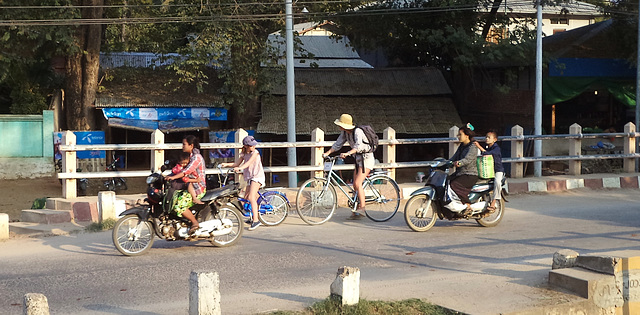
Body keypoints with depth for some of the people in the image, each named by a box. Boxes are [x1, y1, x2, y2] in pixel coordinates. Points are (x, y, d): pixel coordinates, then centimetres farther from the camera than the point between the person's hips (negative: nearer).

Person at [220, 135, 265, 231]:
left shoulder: (255, 152, -9)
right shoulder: (244, 154, 11)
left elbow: (249, 162, -25)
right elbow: (236, 164, 11)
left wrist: (240, 168, -41)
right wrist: (226, 164, -6)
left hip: (257, 176, -8)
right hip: (249, 178, 8)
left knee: (251, 197, -23)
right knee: (246, 199, 11)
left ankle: (256, 220, -27)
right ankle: (253, 218, 26)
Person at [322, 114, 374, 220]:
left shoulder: (357, 131, -24)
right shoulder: (345, 133, 1)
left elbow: (359, 146, -38)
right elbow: (337, 144, 5)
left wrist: (347, 153, -50)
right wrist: (327, 153, -7)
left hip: (366, 158, -9)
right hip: (358, 159, 9)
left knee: (358, 183, -19)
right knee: (355, 185, 6)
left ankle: (362, 207, -15)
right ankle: (356, 212, 10)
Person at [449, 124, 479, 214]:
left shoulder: (473, 147, -10)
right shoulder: (461, 146, 18)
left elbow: (468, 159, -27)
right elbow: (454, 158, 20)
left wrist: (459, 163, -46)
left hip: (470, 175, -9)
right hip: (460, 173, 9)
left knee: (455, 184, -29)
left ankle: (468, 205, -23)